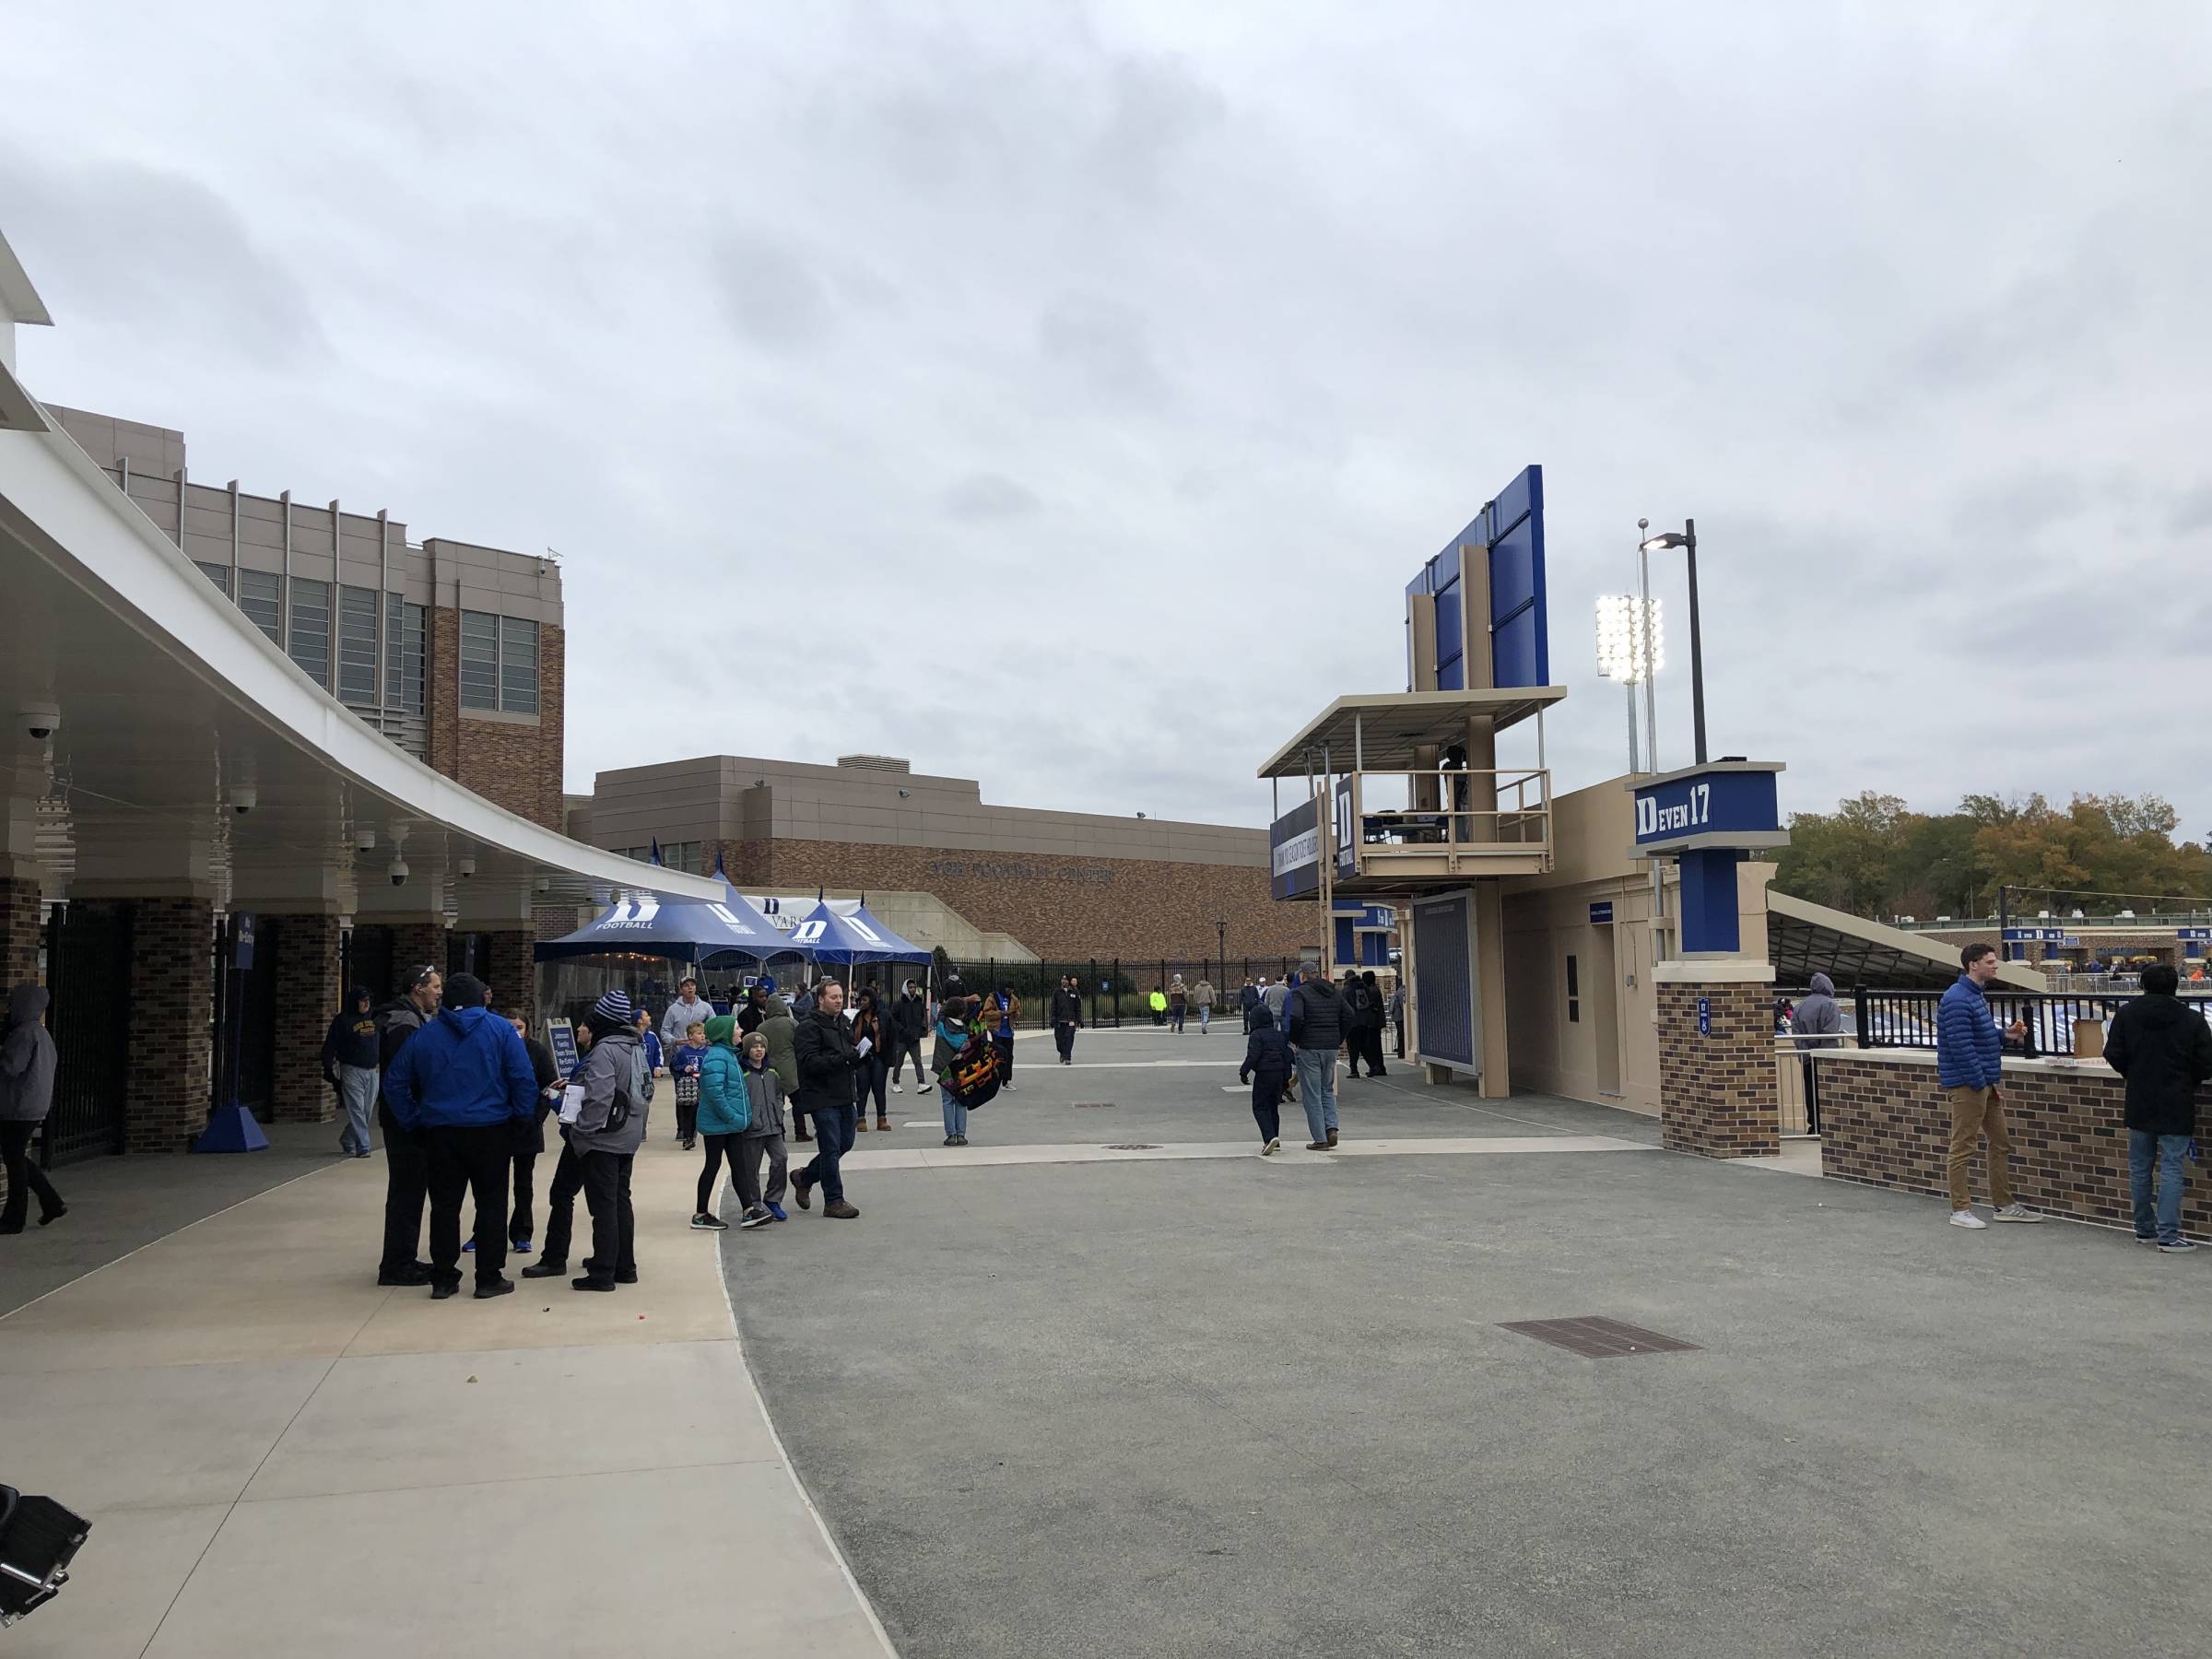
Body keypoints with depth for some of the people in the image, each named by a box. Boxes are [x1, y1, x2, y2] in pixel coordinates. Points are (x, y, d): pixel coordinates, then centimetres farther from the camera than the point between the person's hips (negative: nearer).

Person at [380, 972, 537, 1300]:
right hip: (491, 1131, -3)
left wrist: (415, 1121, 10)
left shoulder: (424, 1035, 6)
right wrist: (524, 1121, 0)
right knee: (491, 1204, 6)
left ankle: (443, 1278, 15)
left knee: (444, 1205, 11)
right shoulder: (500, 1029, -5)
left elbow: (395, 1082, 7)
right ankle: (489, 1278, 7)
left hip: (440, 1132, 3)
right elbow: (524, 1079, -10)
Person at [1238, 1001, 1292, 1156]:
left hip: (1263, 1074, -7)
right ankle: (1275, 1142, 18)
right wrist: (1287, 1076, 19)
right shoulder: (1280, 1035, 13)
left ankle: (1270, 1137, -23)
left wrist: (1243, 1072, -7)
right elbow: (1287, 1056, 14)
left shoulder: (1256, 1035, -9)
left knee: (1259, 1107, -3)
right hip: (1279, 1073, 7)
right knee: (1273, 1107, 17)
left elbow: (1252, 1056, -18)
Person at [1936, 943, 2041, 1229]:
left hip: (1984, 1082, 10)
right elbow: (1961, 1047, -22)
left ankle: (2004, 1204, 24)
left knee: (2001, 1143, 15)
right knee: (1962, 1149, -2)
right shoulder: (1957, 1000, -18)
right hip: (1968, 1084, -10)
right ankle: (1960, 1210, 5)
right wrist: (1982, 1084, -19)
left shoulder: (1977, 995, 15)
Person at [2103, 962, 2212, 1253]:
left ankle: (2145, 1229, 20)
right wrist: (2188, 1082, 13)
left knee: (2140, 1168, 12)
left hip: (2139, 1105, 3)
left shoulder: (2126, 1014, -3)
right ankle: (2168, 1236, -3)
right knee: (2171, 1169, -1)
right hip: (2177, 1107, -2)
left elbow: (2113, 1055, -2)